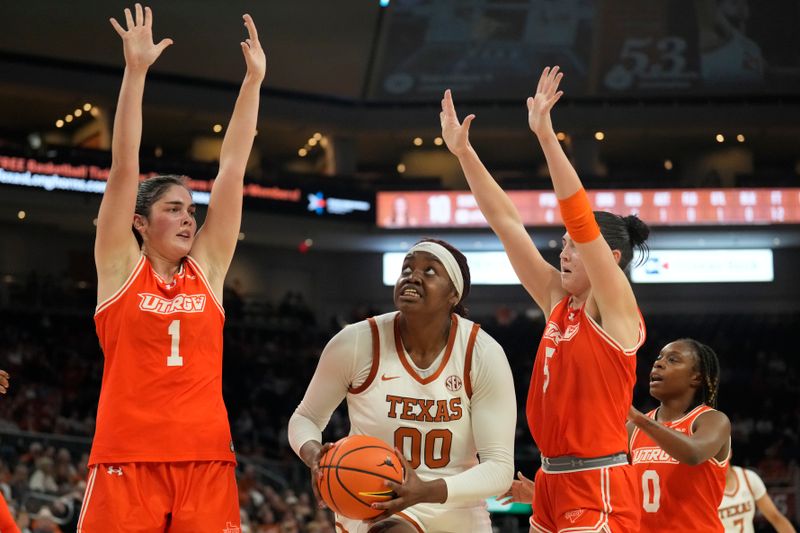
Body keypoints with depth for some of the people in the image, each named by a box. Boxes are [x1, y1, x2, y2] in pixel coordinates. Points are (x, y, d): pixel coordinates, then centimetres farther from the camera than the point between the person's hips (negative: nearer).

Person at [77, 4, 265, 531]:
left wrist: (254, 80, 8)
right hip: (127, 460, -3)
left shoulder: (208, 267, 12)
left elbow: (233, 169, 9)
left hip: (206, 461, 3)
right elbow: (124, 168, -2)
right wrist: (136, 72, -9)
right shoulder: (121, 266, 5)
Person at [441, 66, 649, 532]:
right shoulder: (558, 302, 11)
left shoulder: (615, 307, -6)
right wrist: (463, 151, 8)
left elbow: (581, 218, -18)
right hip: (553, 481, 8)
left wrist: (545, 134, -25)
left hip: (599, 487, -8)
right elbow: (507, 222, 10)